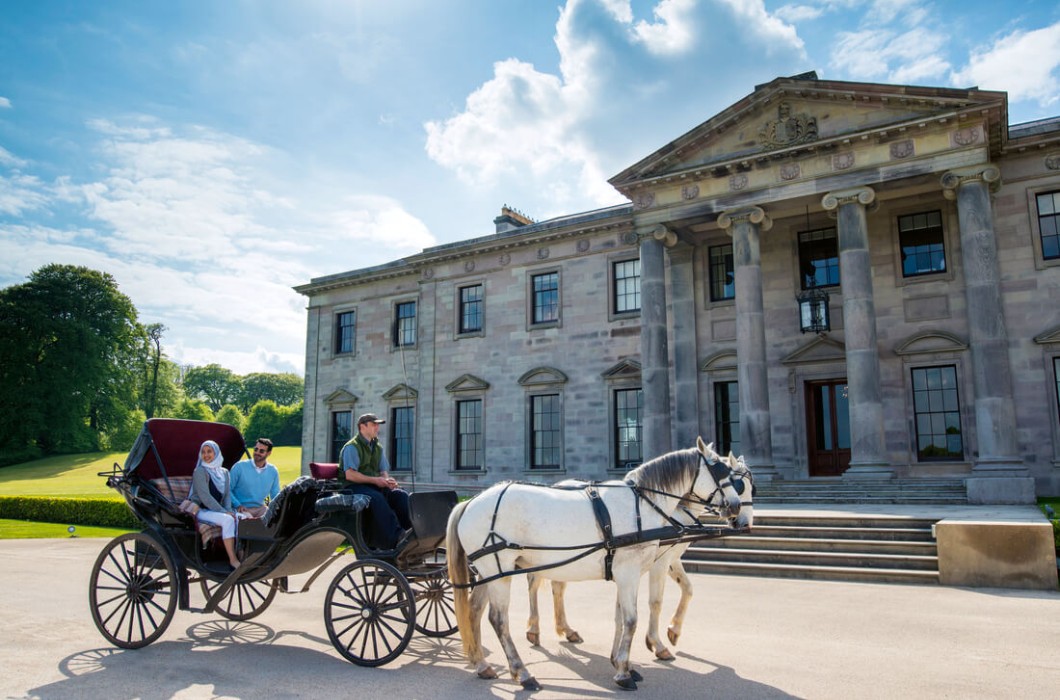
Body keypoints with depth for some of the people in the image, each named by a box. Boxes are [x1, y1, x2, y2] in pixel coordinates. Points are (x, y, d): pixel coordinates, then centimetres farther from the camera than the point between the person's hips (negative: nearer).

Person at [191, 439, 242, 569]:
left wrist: (228, 511, -9)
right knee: (228, 520, -31)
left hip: (217, 509, 6)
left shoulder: (224, 472, 13)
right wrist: (224, 512, -20)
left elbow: (227, 494, 10)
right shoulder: (200, 471, -7)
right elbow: (205, 497, -16)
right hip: (201, 511, -6)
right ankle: (233, 559, -27)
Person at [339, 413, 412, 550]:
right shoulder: (352, 447, -5)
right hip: (354, 487, -7)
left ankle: (410, 530, -32)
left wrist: (387, 480, -7)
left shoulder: (377, 448, 18)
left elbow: (384, 471, 17)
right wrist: (375, 480, -20)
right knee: (377, 498, -37)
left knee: (402, 495, -19)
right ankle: (396, 537, -46)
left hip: (376, 486, 7)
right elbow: (350, 475, -17)